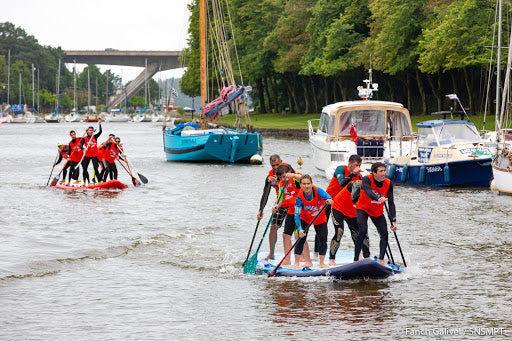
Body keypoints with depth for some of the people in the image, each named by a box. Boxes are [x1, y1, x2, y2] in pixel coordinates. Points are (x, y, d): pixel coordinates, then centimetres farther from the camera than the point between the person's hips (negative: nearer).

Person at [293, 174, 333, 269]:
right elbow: (297, 216, -28)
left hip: (320, 219, 1)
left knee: (323, 240, -4)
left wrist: (329, 199, -72)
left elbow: (325, 195, -47)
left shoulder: (317, 191, -28)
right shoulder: (300, 198, -27)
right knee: (301, 239, -12)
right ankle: (297, 263, -1)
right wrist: (300, 229, -41)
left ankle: (321, 263, 12)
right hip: (305, 219, -1)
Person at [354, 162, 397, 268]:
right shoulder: (367, 180, -26)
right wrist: (378, 198, -68)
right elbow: (368, 192, -47)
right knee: (363, 231, -24)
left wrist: (393, 221, -23)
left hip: (378, 212, 4)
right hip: (363, 208, -4)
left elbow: (391, 204, -15)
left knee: (384, 234, -3)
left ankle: (381, 260, 17)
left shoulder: (388, 184, -15)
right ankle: (356, 260, -18)